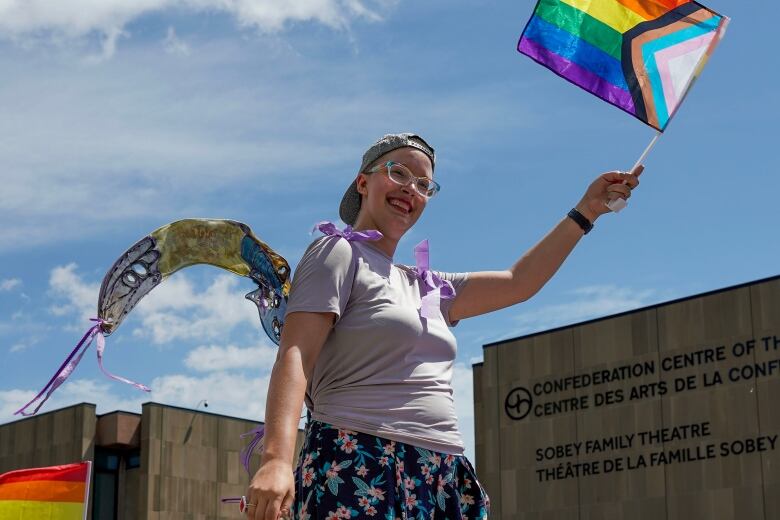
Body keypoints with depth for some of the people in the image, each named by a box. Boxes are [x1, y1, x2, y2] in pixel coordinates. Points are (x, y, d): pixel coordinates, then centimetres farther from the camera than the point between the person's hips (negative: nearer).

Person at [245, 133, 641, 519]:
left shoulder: (427, 289, 24)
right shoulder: (339, 253, 1)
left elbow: (518, 283, 28)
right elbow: (295, 356, -11)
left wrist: (585, 212, 24)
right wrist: (276, 459, -26)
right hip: (359, 470, -7)